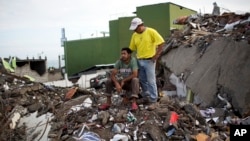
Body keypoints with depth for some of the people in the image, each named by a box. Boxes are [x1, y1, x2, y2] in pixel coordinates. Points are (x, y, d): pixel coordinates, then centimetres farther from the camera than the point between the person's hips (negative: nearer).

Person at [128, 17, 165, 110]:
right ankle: (146, 97, 31)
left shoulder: (151, 31, -10)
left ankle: (153, 101, 4)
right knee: (142, 81, 14)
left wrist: (156, 55, -11)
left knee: (151, 81, -3)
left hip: (149, 60, -6)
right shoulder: (134, 35, 6)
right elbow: (132, 48, 13)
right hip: (139, 61, 6)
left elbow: (161, 43, -10)